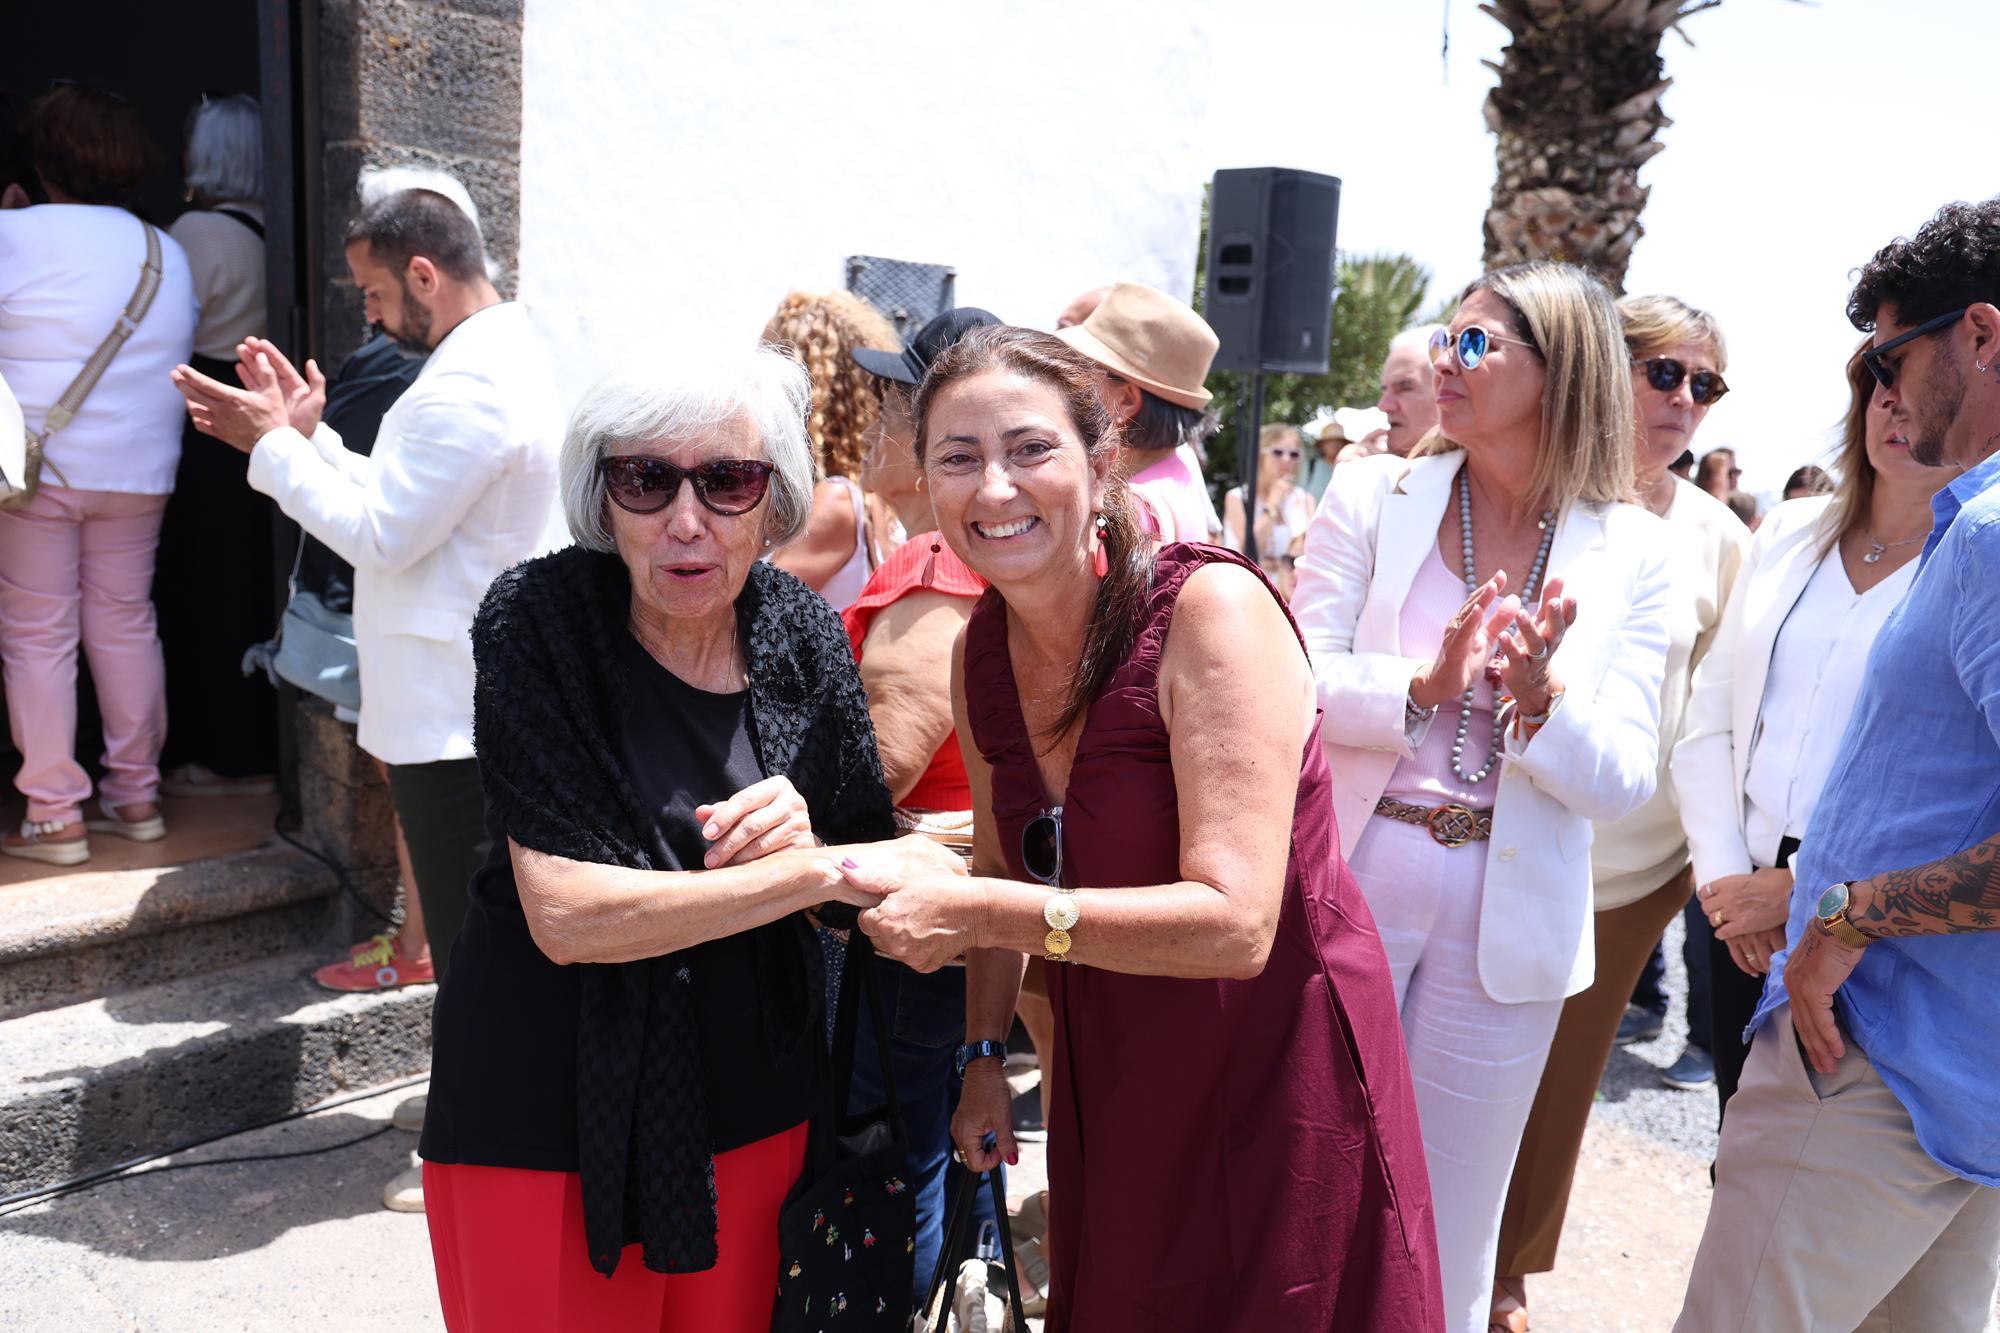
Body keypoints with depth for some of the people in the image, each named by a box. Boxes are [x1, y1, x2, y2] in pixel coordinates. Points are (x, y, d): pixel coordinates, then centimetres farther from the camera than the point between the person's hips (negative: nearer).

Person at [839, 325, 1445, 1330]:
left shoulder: (1213, 609, -24)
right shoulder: (982, 648, -4)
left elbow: (1235, 924, -30)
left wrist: (975, 914, -31)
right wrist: (984, 1056, 7)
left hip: (1278, 1064, -5)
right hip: (1104, 1069, 6)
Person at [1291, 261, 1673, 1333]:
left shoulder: (1628, 548, -1)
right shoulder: (1374, 494, -1)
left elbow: (1622, 784, -5)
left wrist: (1539, 695, -23)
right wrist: (1424, 686, -24)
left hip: (1507, 913, 1)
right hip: (1348, 883, 0)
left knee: (1451, 1238, 14)